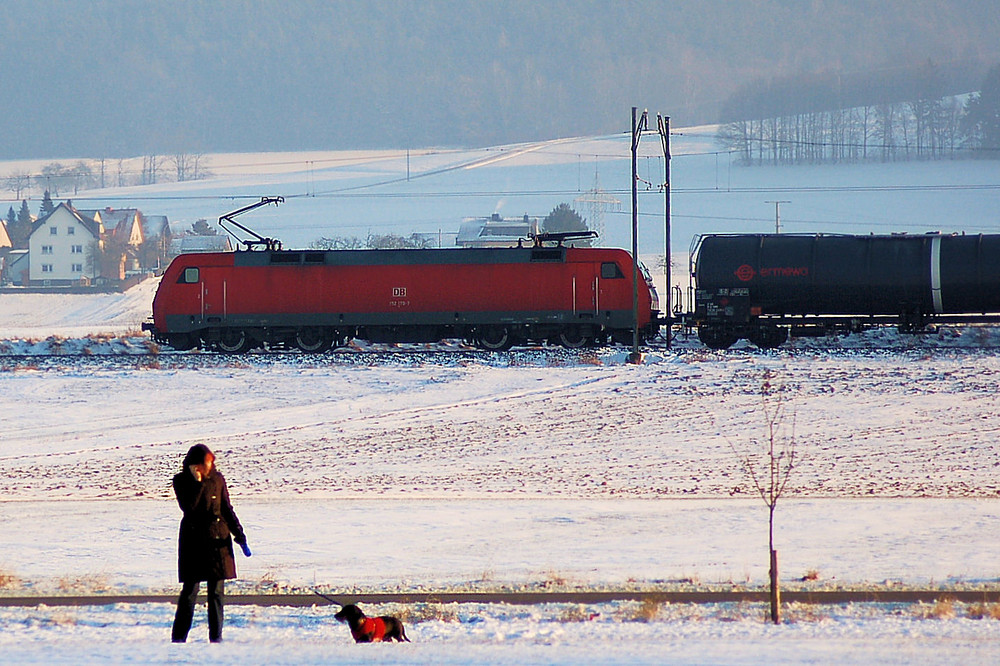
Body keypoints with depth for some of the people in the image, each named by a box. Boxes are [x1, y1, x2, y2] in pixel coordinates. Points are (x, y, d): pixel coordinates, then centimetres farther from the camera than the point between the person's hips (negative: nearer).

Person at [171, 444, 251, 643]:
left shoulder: (217, 479, 6)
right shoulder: (181, 481, -2)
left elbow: (227, 509, 11)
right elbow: (188, 507, -17)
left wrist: (239, 536, 6)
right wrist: (197, 482, -21)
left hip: (218, 539, 3)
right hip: (193, 541, -3)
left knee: (217, 591, 3)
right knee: (190, 590, -4)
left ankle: (216, 635, 10)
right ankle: (179, 636, 2)